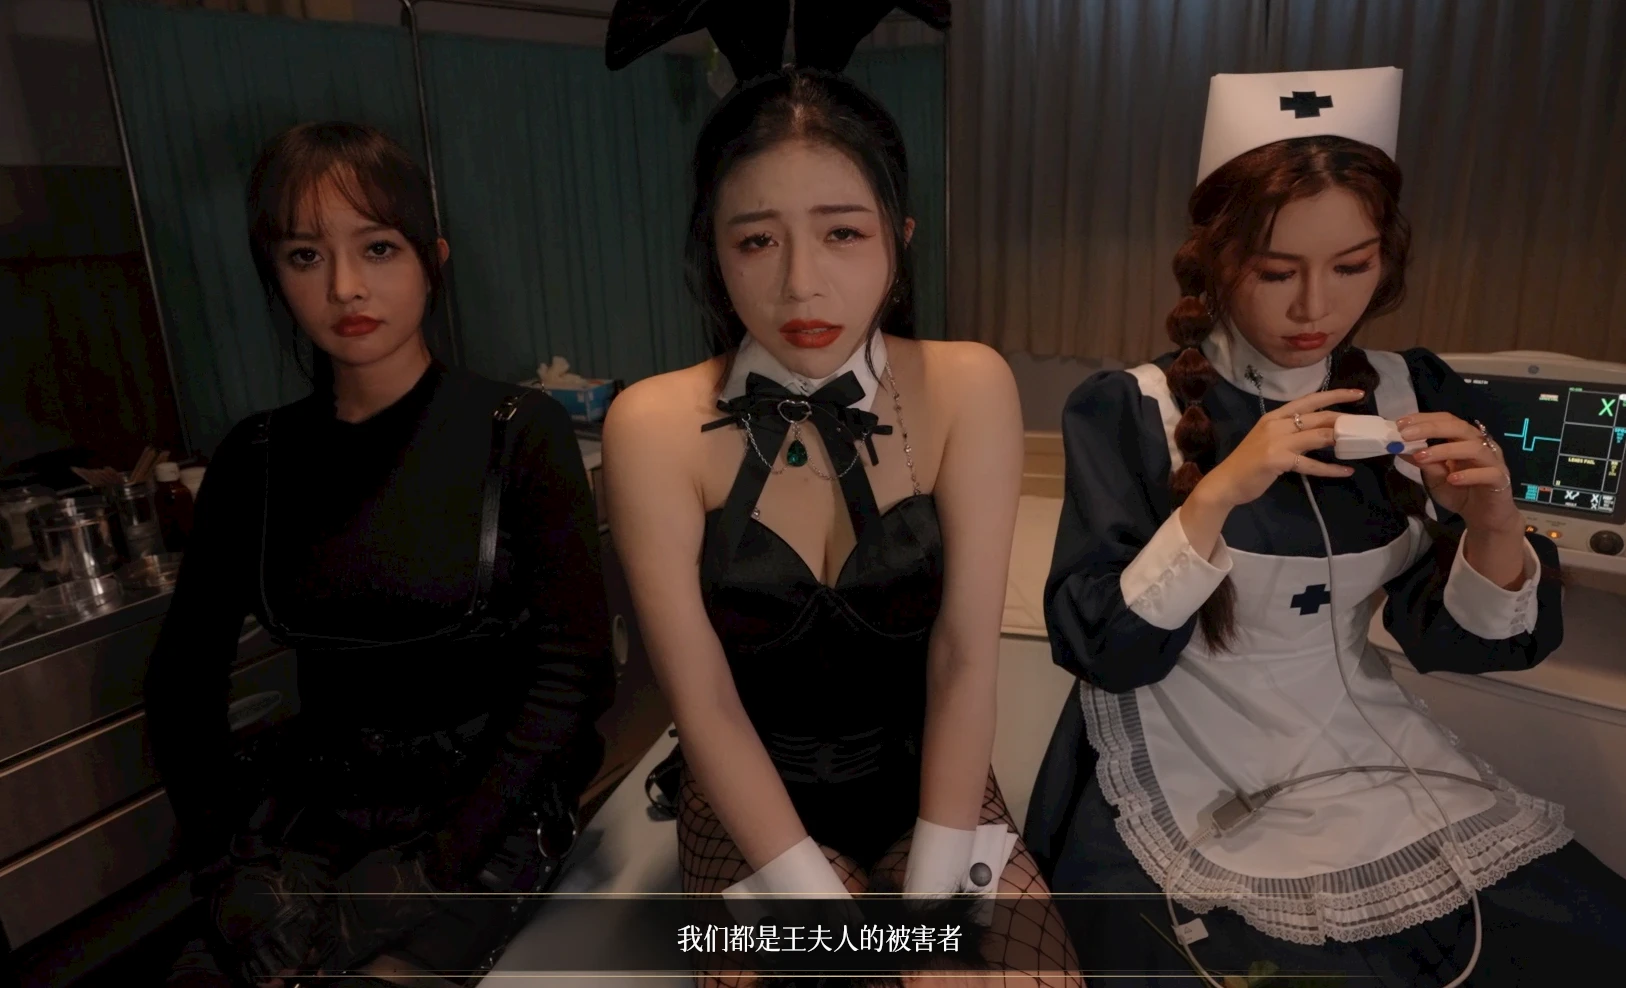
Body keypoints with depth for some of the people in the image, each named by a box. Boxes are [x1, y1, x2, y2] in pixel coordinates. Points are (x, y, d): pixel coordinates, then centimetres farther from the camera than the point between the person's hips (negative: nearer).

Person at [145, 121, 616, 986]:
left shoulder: (518, 432, -8)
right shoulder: (256, 459, 4)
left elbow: (574, 672, -12)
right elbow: (183, 682, 9)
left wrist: (428, 870, -15)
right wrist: (230, 864, -4)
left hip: (485, 811, -3)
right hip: (314, 809, 3)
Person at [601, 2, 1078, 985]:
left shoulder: (968, 391, -13)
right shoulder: (655, 428, -15)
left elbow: (965, 661, -14)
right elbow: (705, 704, -15)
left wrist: (932, 901, -15)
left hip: (928, 778, 2)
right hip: (750, 799, -1)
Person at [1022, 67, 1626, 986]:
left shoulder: (1416, 396, 1)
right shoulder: (1128, 410, -12)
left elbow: (1457, 639, 5)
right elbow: (1097, 650, -17)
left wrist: (1494, 521, -15)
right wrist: (1218, 496, -28)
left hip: (1372, 757, 5)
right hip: (1188, 787, -4)